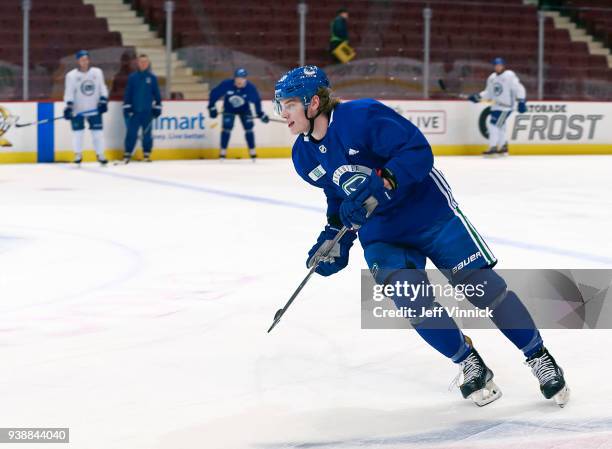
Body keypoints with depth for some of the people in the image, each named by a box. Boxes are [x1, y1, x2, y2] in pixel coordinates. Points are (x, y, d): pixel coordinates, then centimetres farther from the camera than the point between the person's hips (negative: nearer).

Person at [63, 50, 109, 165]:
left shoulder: (97, 72, 5)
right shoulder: (71, 75, -4)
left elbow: (102, 88, 8)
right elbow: (69, 92, -7)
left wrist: (103, 101, -3)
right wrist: (68, 106, -17)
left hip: (94, 109, 2)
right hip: (78, 110, -2)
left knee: (98, 132, 1)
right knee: (78, 132, -2)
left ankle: (100, 154, 11)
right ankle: (78, 154, 10)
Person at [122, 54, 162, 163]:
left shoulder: (152, 78, 2)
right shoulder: (132, 77, 2)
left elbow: (156, 93, 6)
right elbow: (128, 93, 3)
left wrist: (157, 107, 3)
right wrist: (126, 106, -2)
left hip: (148, 111, 0)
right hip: (134, 110, 0)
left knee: (147, 133, 5)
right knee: (131, 132, -2)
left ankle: (147, 154, 14)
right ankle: (128, 154, 3)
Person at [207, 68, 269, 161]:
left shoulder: (251, 88, -26)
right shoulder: (226, 84, -30)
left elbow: (256, 101, -11)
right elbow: (214, 93, -18)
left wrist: (261, 114, -11)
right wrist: (212, 108, -19)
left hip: (244, 109, 1)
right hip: (229, 108, -1)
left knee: (248, 128, -9)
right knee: (227, 128, -14)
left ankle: (252, 152, 3)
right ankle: (223, 152, -6)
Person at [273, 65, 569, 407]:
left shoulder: (362, 116, -24)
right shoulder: (304, 157, -2)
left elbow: (419, 151, -27)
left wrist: (380, 183, -38)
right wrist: (335, 238, 2)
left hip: (429, 210, -4)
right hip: (381, 234, 5)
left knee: (481, 283, -4)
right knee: (411, 298, -18)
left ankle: (539, 358, 12)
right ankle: (471, 365, 2)